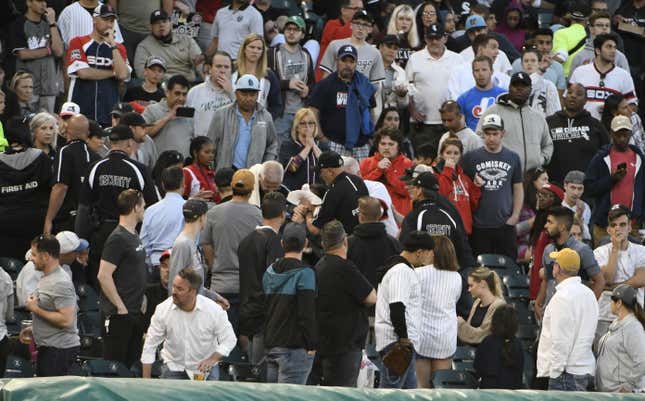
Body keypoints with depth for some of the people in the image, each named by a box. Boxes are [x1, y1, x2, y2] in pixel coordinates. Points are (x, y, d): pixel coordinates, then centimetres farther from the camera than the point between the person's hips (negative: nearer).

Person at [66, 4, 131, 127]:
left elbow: (123, 74, -4)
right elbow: (83, 73, -10)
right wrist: (113, 73, -1)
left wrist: (112, 44, -3)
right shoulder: (78, 42, 4)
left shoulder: (118, 48, 14)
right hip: (81, 111, -3)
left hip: (109, 113, 3)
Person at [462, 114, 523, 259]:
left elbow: (518, 189, 12)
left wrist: (515, 215, 3)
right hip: (479, 225, -2)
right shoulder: (471, 158, 2)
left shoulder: (513, 158, 9)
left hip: (505, 225, 2)